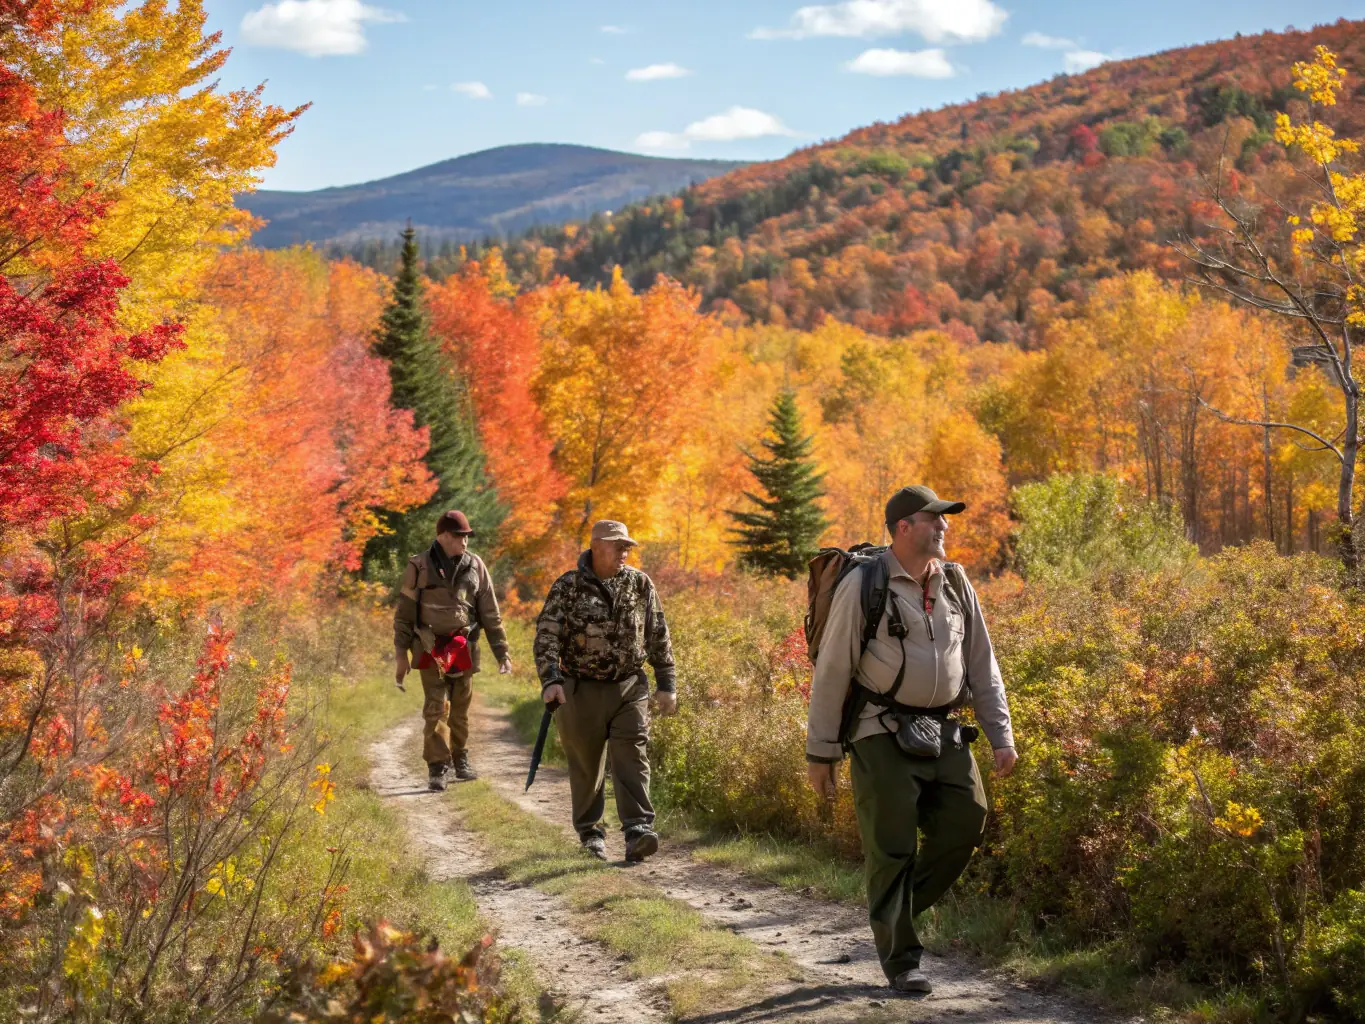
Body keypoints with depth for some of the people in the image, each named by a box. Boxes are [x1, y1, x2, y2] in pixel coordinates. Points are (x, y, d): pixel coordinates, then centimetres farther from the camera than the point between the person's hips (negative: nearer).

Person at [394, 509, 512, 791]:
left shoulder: (475, 566, 5)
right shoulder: (420, 567, -3)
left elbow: (490, 614, 8)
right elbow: (404, 613, 1)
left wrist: (502, 652, 5)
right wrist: (401, 654, -3)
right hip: (431, 649, -3)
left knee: (461, 708, 10)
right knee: (436, 708, -9)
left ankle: (460, 760, 25)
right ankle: (437, 768, -7)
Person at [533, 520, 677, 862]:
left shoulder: (640, 584, 3)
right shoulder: (568, 587, -6)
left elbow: (658, 637, 8)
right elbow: (547, 635, -12)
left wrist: (666, 685, 6)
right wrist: (550, 680, -26)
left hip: (630, 688, 1)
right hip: (581, 690, -1)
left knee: (631, 758, -12)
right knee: (586, 765, 8)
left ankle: (638, 833, -20)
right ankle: (590, 831, 26)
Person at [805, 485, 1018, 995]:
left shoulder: (956, 584, 7)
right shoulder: (863, 586, -9)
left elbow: (982, 665, 12)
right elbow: (831, 672, -6)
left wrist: (1001, 736, 4)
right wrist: (820, 753, -5)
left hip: (942, 731, 5)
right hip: (883, 734, -5)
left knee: (967, 819, -6)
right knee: (892, 845, -4)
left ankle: (896, 907, 17)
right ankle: (900, 960, 8)